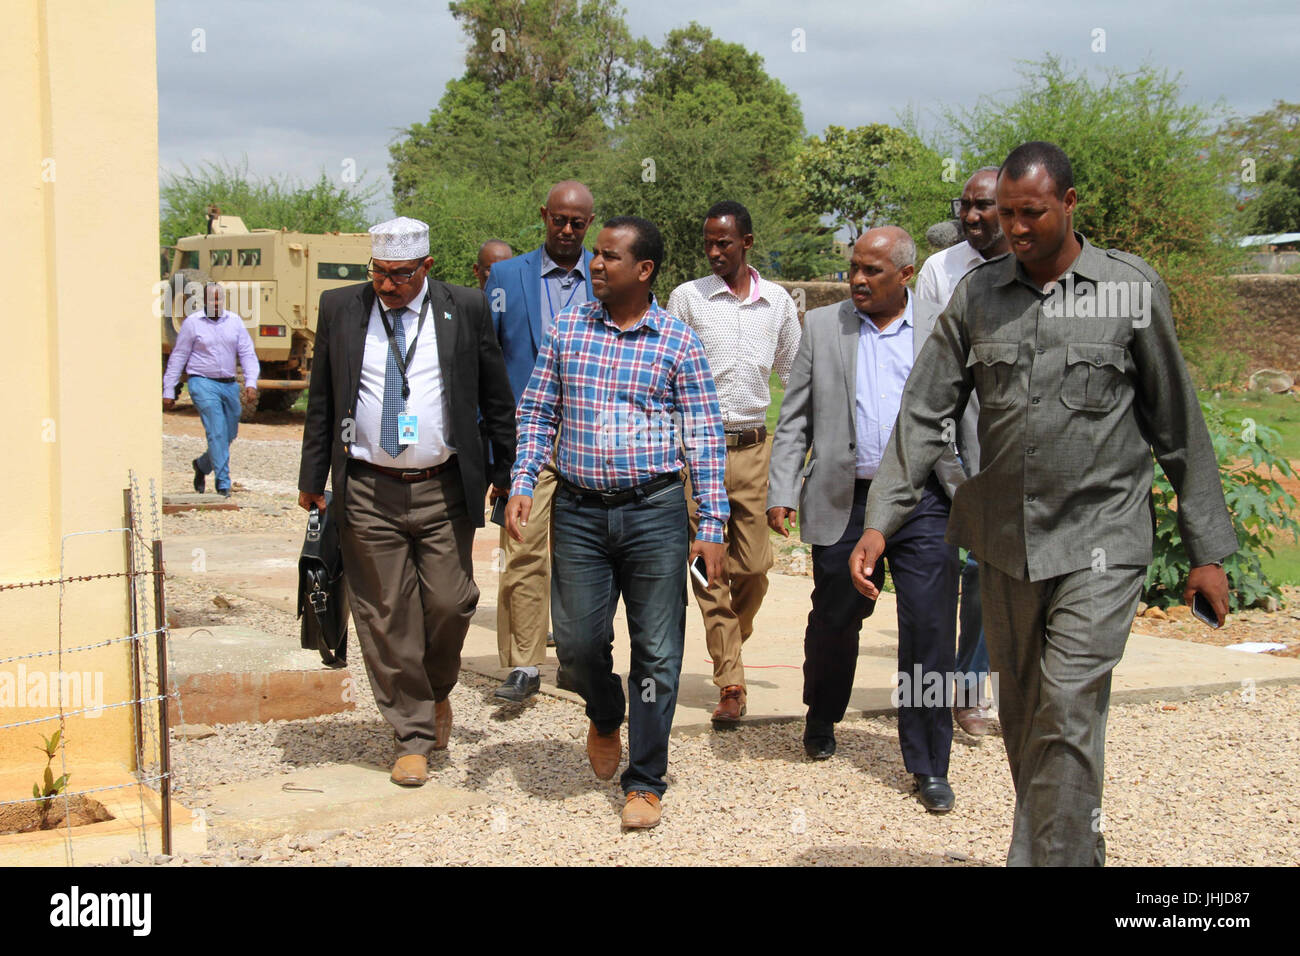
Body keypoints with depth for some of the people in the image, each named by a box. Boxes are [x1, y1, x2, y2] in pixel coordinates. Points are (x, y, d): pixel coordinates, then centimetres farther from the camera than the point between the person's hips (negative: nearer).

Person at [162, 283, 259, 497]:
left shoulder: (234, 321, 8)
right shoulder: (192, 323, -1)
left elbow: (247, 353, 7)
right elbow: (177, 358, 3)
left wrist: (251, 383, -7)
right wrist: (168, 391, 1)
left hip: (230, 385, 5)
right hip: (204, 384, -5)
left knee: (230, 434, 10)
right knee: (217, 433, -13)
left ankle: (202, 465, 36)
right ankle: (223, 484, -10)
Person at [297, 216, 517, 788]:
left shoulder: (465, 309, 1)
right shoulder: (340, 309, 5)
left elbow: (496, 397, 8)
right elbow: (321, 401, 10)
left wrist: (508, 472, 9)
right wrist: (312, 478, 8)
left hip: (443, 489, 0)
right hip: (367, 491, 1)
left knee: (450, 603, 0)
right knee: (387, 617, 2)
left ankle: (437, 690, 32)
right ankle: (412, 739, 14)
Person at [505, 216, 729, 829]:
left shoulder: (678, 342, 0)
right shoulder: (567, 329, 6)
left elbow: (705, 438, 0)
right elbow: (537, 414, 10)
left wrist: (711, 526, -5)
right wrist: (522, 484, -3)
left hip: (655, 510, -2)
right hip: (578, 511, 2)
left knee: (656, 652, 2)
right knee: (577, 641, 2)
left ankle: (644, 784, 14)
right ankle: (605, 717, 36)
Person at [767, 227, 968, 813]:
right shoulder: (821, 326, 7)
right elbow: (795, 418, 7)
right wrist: (781, 492, -2)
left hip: (923, 503, -1)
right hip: (843, 501, 1)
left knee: (929, 633, -3)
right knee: (833, 620, 13)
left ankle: (929, 767, 7)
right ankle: (821, 719, 41)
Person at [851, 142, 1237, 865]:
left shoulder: (1133, 288, -3)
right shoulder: (978, 294, 5)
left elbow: (1176, 422, 2)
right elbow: (924, 414, 4)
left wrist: (1209, 548, 3)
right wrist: (880, 522, -5)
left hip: (1099, 541, -4)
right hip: (1005, 541, 4)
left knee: (1067, 717, -12)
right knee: (1021, 717, 13)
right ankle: (1080, 845, 31)